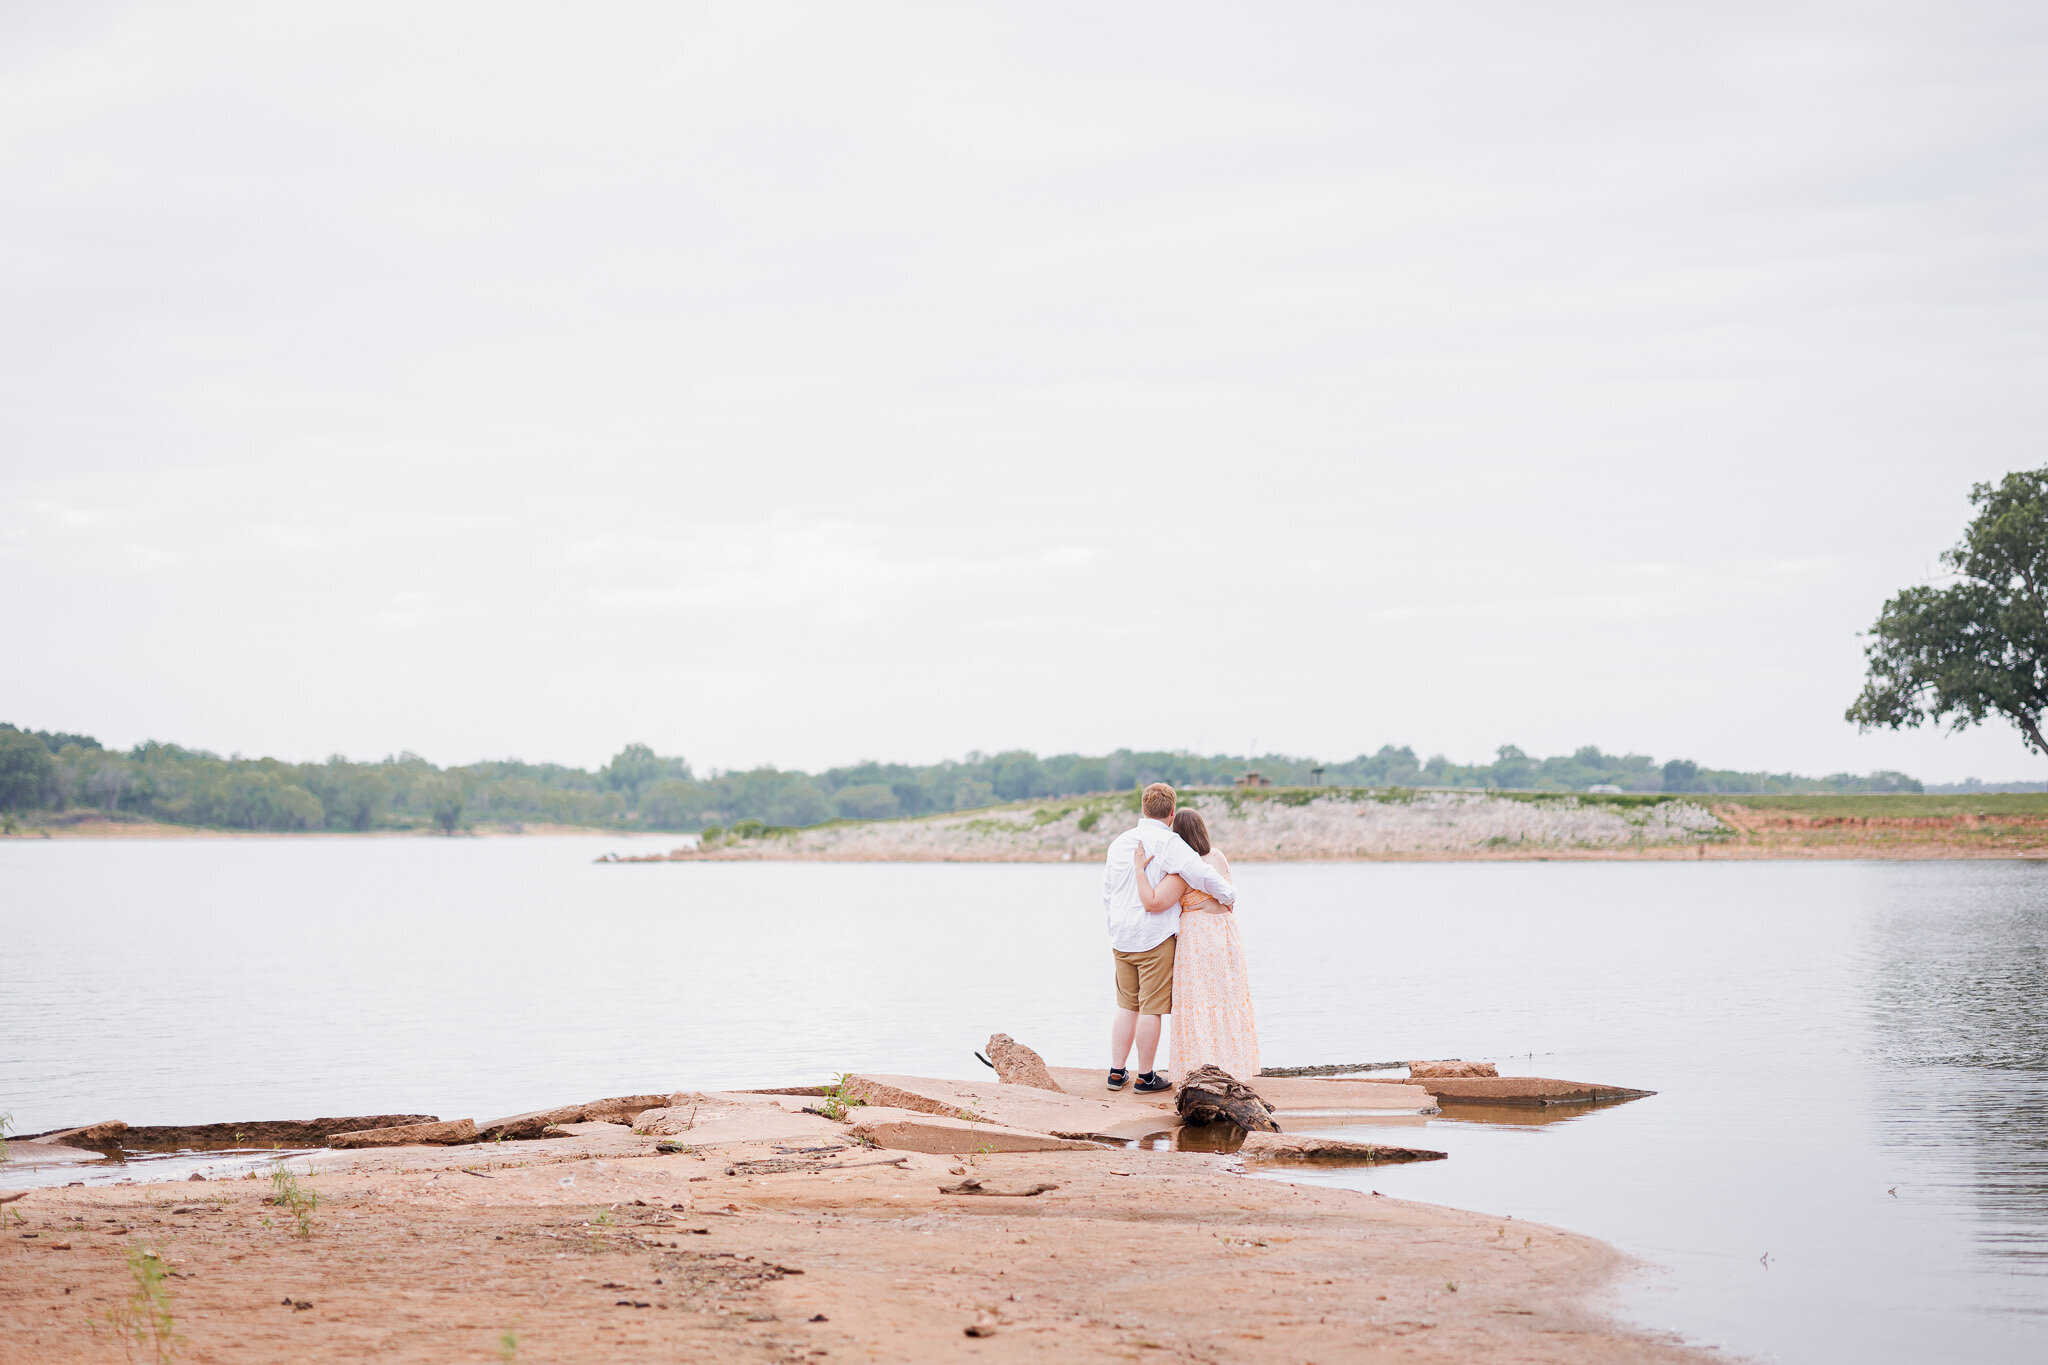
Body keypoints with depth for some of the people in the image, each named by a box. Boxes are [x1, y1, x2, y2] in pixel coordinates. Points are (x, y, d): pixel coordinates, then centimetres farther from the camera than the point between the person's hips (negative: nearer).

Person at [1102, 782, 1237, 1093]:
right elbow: (1201, 873, -23)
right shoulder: (1168, 843, -13)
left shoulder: (1119, 842, 9)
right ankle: (1146, 1076, 6)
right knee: (1151, 1009, 1)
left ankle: (1117, 1071, 16)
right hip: (1156, 939, -6)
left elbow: (1107, 894, 18)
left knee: (1127, 1006, 15)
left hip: (1121, 938, 6)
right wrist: (1228, 895, -6)